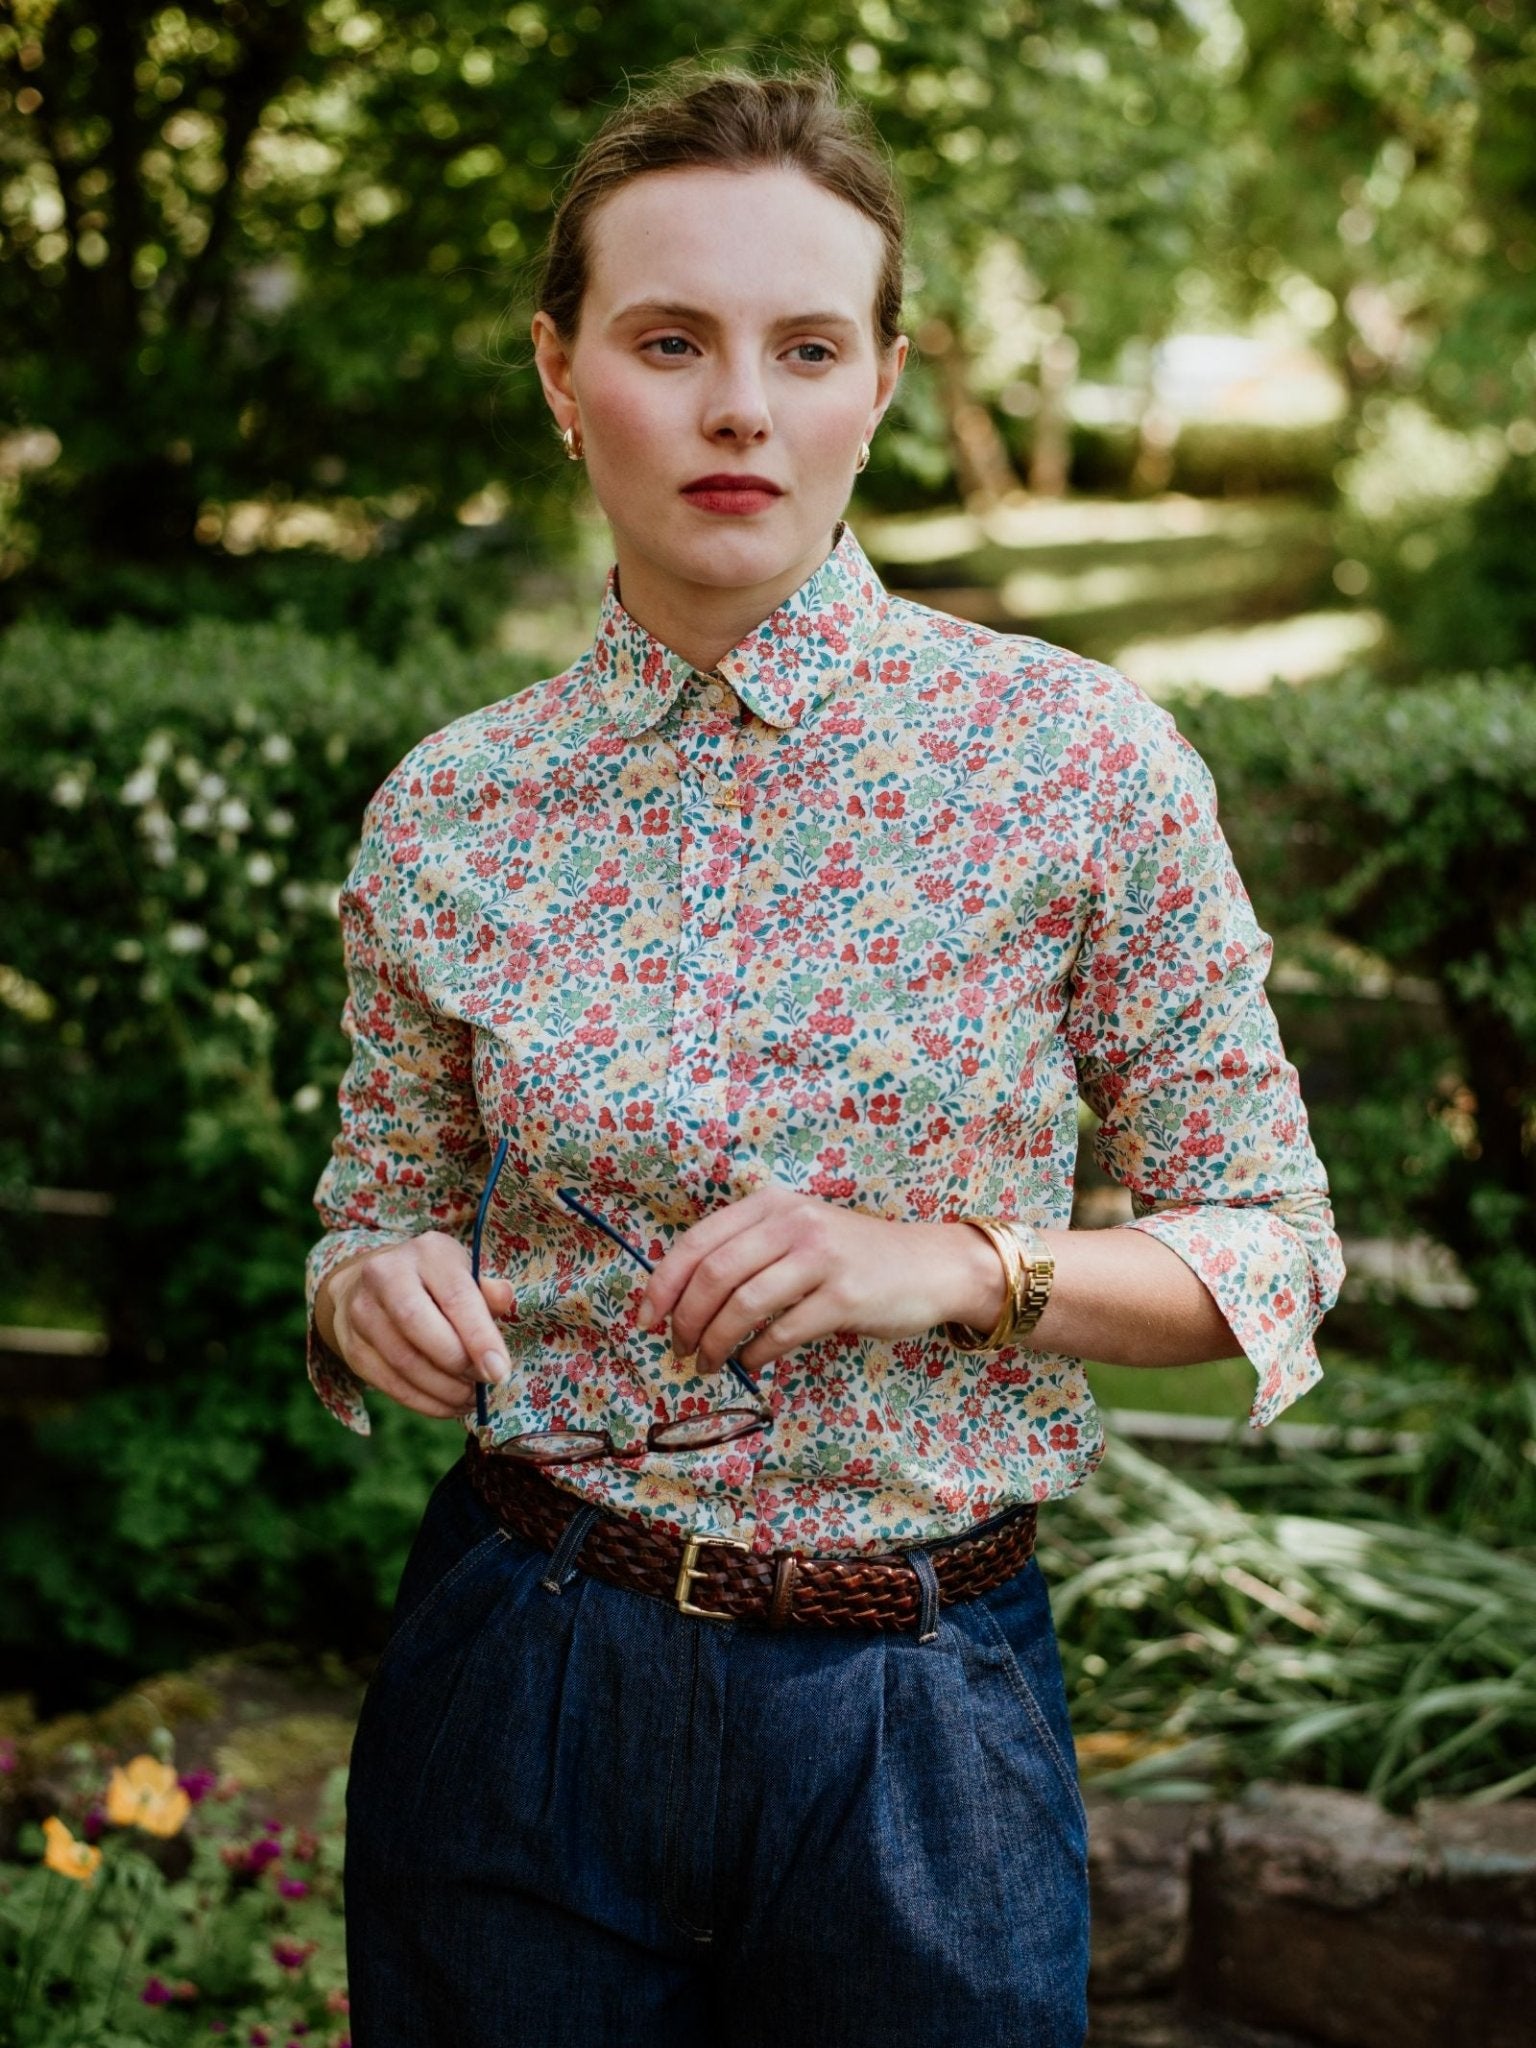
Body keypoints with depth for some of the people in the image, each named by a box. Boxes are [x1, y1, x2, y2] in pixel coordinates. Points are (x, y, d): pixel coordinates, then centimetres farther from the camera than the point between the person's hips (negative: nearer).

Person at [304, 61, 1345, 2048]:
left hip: (928, 1717, -1)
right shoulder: (451, 808, -2)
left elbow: (1272, 1246, -3)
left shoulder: (1080, 756, -8)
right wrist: (371, 1292, -12)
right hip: (525, 1688, 2)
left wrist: (961, 1266, -19)